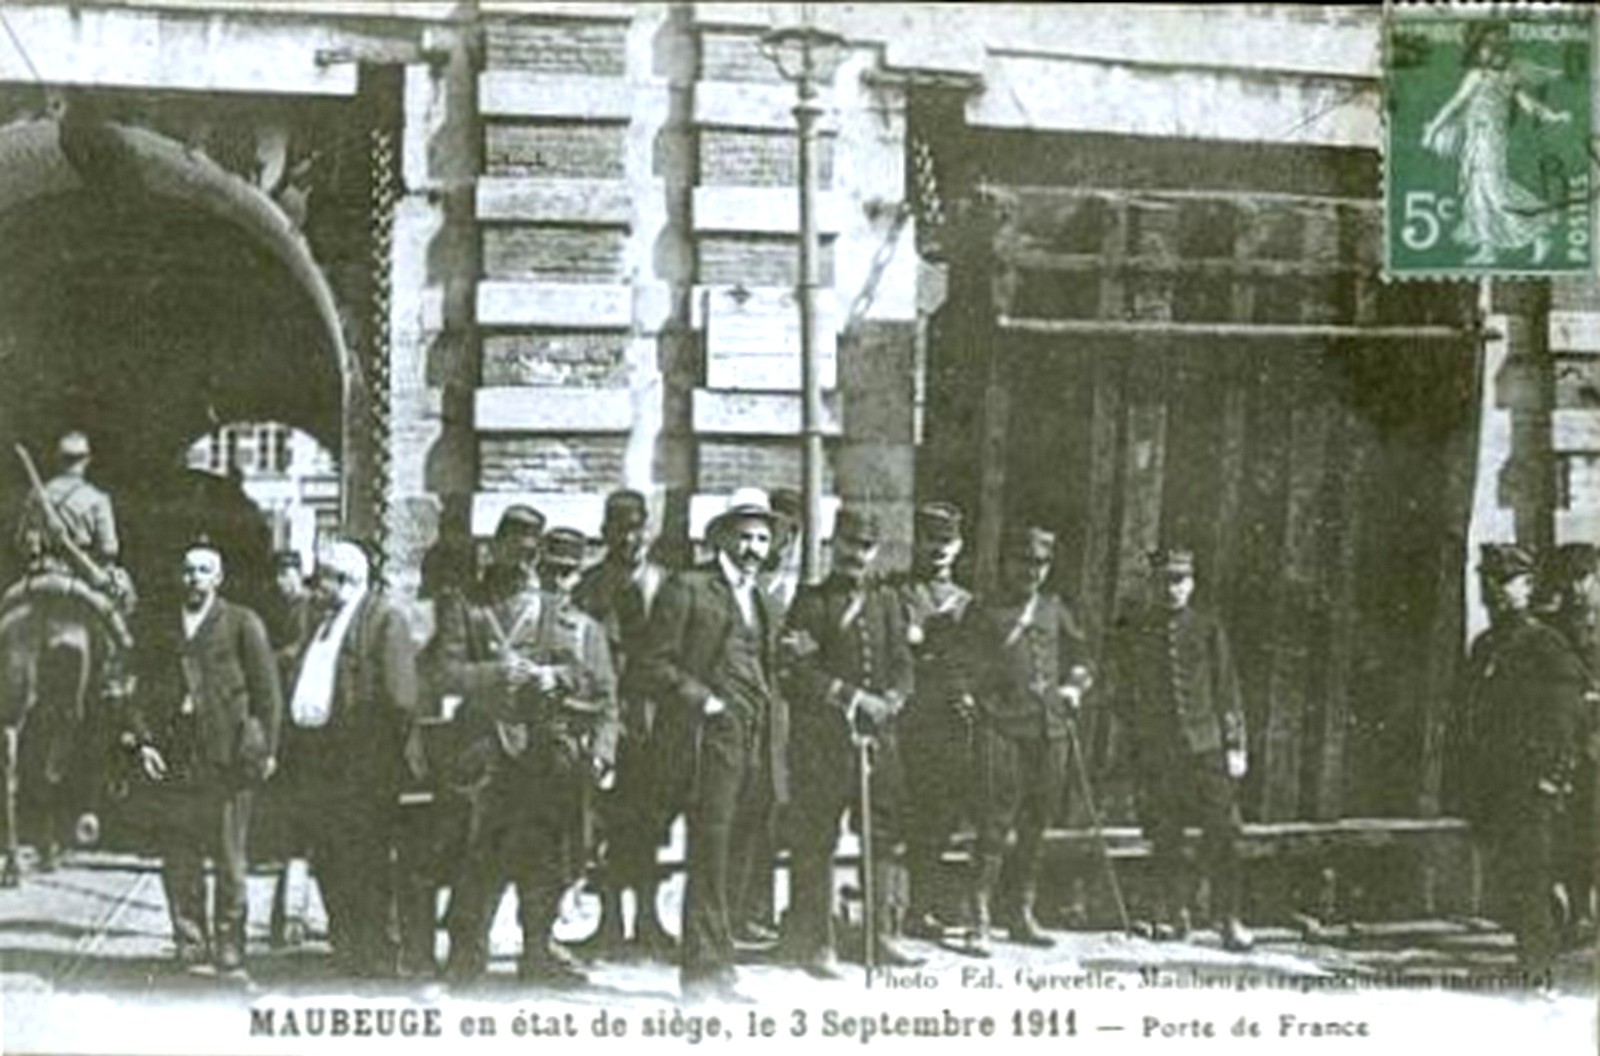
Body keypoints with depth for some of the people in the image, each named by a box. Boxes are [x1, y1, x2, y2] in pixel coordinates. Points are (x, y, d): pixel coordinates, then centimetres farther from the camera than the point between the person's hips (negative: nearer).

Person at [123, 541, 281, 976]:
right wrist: (142, 740, 1)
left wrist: (266, 748, -5)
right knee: (178, 862, 4)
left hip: (228, 758, -4)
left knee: (230, 861, -1)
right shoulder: (163, 631, 16)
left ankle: (229, 948, 7)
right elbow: (145, 693, 16)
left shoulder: (243, 625, 5)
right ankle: (190, 947, 12)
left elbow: (266, 689, 2)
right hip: (174, 761, 4)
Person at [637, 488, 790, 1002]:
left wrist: (775, 718, 13)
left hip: (758, 745, 6)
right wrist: (705, 700, -13)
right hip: (712, 737, -6)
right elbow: (656, 664, -4)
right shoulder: (687, 589, 2)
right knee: (710, 854, -9)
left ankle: (712, 964, 8)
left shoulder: (763, 602, 24)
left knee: (735, 859, 4)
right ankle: (705, 966, -6)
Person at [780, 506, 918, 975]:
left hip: (879, 732, 5)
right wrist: (852, 697, -16)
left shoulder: (887, 601, 16)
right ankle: (816, 941, 4)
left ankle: (878, 935, 16)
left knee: (882, 835, 7)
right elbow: (801, 673, -9)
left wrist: (892, 699, -9)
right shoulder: (812, 601, 0)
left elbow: (902, 663, 11)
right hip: (821, 737, -5)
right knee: (816, 841, -2)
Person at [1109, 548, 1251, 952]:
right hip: (1155, 751, 1)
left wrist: (1236, 745, 4)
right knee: (1164, 840, 5)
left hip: (1206, 746, -1)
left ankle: (1231, 919, 4)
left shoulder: (1207, 629, 5)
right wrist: (1133, 742, 4)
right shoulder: (1130, 632, 5)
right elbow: (1122, 694, 11)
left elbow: (1227, 689, 8)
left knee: (1221, 838, -4)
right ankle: (1174, 913, 19)